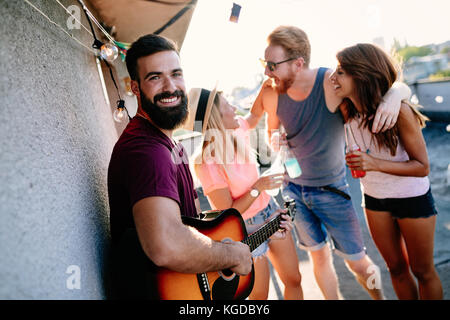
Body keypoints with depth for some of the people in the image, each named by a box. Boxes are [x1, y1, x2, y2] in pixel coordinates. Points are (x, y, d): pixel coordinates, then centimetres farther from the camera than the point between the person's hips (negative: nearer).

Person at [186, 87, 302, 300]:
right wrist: (258, 187, -23)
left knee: (294, 280, 17)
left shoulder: (239, 128, -9)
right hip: (244, 230, -7)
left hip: (270, 211, 7)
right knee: (260, 295, 11)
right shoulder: (206, 162, -29)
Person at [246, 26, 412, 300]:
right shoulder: (272, 93, -12)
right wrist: (274, 139, -17)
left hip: (331, 188, -3)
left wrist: (393, 97, -38)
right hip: (293, 188, 3)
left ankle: (379, 297, 35)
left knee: (357, 262, 5)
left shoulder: (332, 83, -23)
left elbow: (400, 87, -14)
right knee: (319, 257, 16)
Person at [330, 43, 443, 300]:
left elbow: (422, 167, -21)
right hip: (374, 199, 5)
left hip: (412, 198, -5)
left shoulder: (398, 111, -27)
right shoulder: (349, 111, -10)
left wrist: (375, 164, -33)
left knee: (423, 271, 12)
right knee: (397, 268, 19)